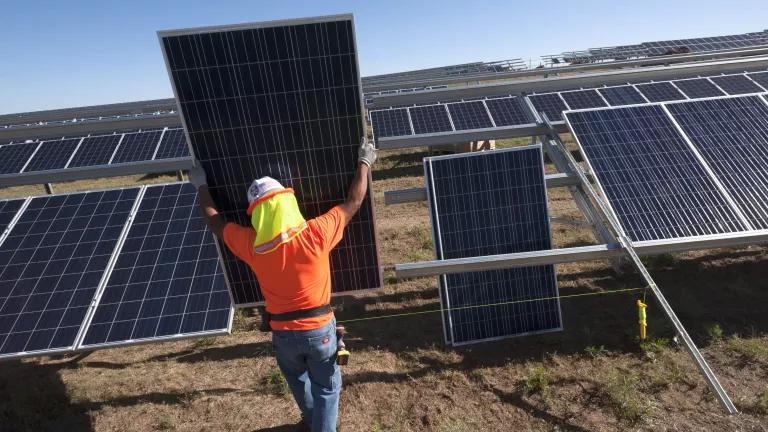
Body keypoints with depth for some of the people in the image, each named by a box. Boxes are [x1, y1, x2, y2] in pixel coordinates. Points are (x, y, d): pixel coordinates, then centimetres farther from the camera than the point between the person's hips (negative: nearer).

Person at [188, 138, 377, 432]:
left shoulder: (250, 245, -14)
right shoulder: (316, 233, -21)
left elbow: (214, 222, 4)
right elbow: (353, 202, -9)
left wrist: (201, 186, 18)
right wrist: (364, 163, 3)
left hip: (283, 333, 3)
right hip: (319, 329, -3)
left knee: (298, 381, 32)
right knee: (326, 387, 21)